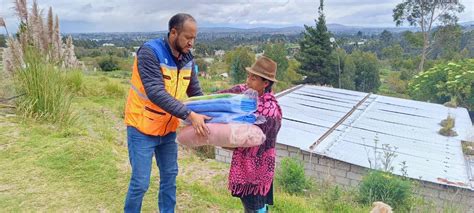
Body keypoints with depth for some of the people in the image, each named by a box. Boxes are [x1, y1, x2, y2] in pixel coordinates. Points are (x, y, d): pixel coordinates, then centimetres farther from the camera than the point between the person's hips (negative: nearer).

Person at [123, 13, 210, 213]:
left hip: (168, 128, 6)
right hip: (142, 128, -6)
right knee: (140, 182, 1)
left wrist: (207, 117, -6)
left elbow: (196, 93, 6)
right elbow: (156, 93, -31)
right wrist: (189, 115, -36)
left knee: (170, 176, 15)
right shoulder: (149, 52, -22)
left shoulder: (187, 59, -1)